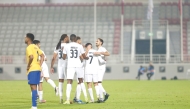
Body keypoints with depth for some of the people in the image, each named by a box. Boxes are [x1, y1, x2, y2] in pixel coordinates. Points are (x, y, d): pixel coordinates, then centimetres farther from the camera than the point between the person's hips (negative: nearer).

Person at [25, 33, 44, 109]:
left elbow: (31, 57, -25)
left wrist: (28, 66, -13)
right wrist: (40, 65, 12)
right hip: (38, 69, 9)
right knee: (34, 87, 14)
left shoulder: (29, 48, -11)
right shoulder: (35, 47, 16)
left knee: (33, 87, -9)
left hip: (32, 69, -9)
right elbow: (42, 56, 16)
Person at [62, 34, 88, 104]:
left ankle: (68, 100, -15)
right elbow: (84, 57, 9)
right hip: (78, 65, 2)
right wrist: (87, 58, 32)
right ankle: (86, 97, 17)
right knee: (81, 81, 18)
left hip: (70, 65, -2)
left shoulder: (67, 46, 2)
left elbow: (64, 57, 8)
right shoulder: (79, 46, 5)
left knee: (69, 82, -4)